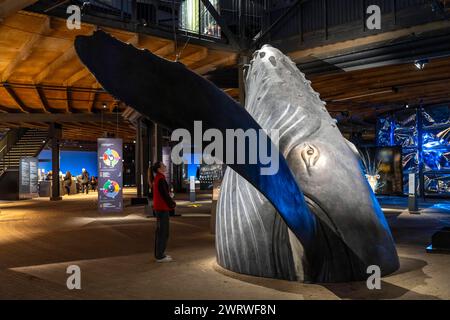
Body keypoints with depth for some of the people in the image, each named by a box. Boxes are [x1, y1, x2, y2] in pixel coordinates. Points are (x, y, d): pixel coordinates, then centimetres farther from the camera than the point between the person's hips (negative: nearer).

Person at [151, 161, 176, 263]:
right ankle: (160, 256, -2)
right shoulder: (161, 180, -18)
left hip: (159, 208, 10)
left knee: (159, 231, 15)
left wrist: (171, 202, 11)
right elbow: (165, 194, -20)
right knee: (163, 232, -6)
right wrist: (172, 204, -8)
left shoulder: (157, 179, 14)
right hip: (162, 209, -10)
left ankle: (159, 253, 23)